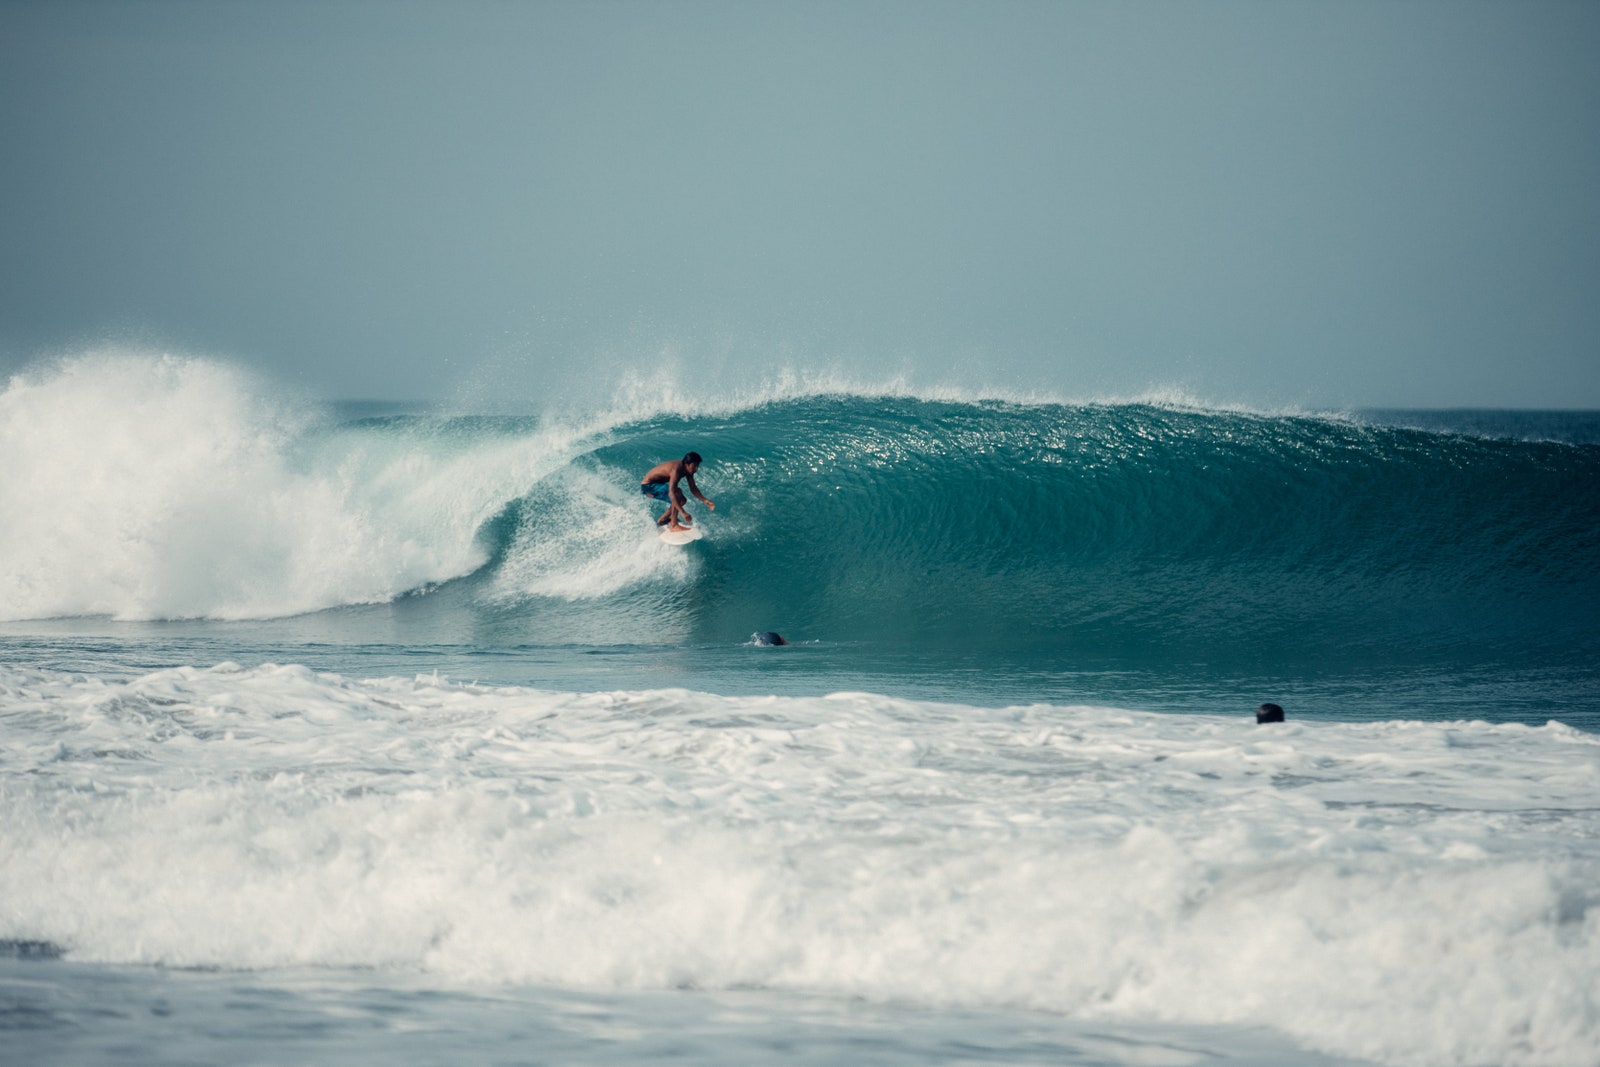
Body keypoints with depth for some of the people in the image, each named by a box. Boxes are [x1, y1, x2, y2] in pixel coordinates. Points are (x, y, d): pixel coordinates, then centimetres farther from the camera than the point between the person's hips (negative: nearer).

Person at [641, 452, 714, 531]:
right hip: (648, 486, -10)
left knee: (682, 500, 14)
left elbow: (693, 488, 5)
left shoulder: (687, 469, -4)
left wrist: (704, 501, -11)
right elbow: (671, 493, -40)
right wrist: (683, 513, -45)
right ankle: (673, 525, -25)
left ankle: (662, 520, 27)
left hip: (657, 484, 10)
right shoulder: (676, 470, -32)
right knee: (677, 492, -29)